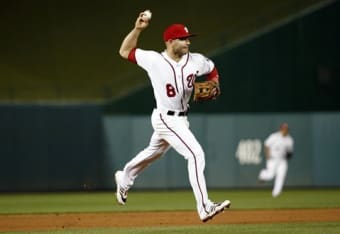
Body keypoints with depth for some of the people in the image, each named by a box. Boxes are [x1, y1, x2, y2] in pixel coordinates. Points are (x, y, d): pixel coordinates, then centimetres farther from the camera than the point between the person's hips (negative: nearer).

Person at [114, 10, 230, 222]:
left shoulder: (196, 61, -3)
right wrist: (138, 29, -13)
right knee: (196, 154, -21)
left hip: (181, 119, 7)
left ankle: (124, 179, 53)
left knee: (153, 153, 27)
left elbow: (213, 71, 17)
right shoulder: (153, 60, -13)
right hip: (165, 119, -7)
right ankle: (205, 208, -23)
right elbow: (125, 51, -1)